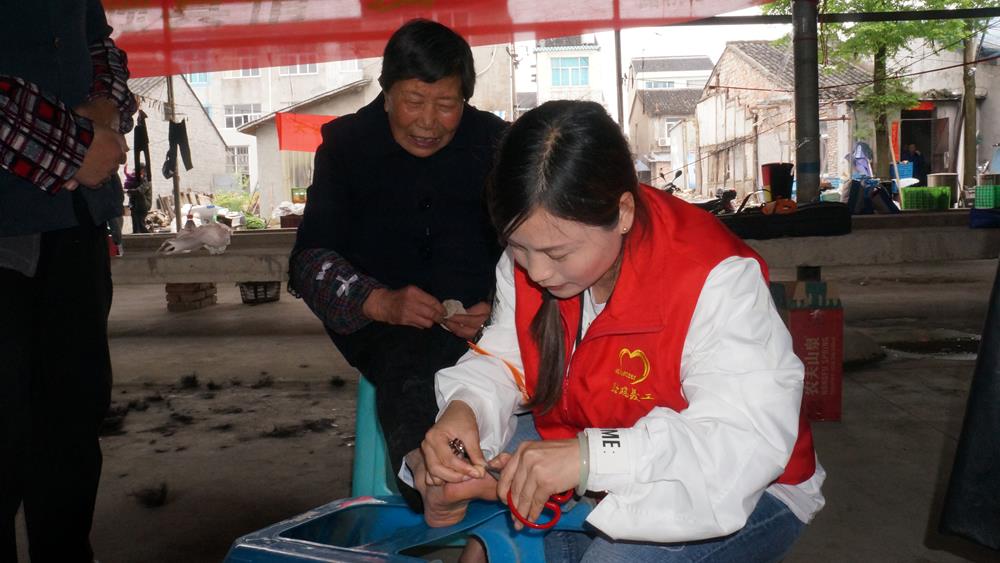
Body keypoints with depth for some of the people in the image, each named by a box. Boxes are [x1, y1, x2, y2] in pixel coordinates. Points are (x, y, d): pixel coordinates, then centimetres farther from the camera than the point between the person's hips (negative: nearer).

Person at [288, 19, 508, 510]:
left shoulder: (494, 142, 9)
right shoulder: (346, 143, 9)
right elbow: (309, 261, 2)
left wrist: (499, 309, -15)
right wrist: (380, 302, -18)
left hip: (477, 318, 1)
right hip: (380, 323, 0)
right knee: (411, 365, -35)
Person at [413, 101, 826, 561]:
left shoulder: (716, 280, -31)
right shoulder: (529, 258, -10)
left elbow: (749, 444, -36)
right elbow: (502, 360, 0)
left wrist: (592, 458, -46)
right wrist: (463, 410, -24)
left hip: (741, 493, -5)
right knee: (432, 469, -7)